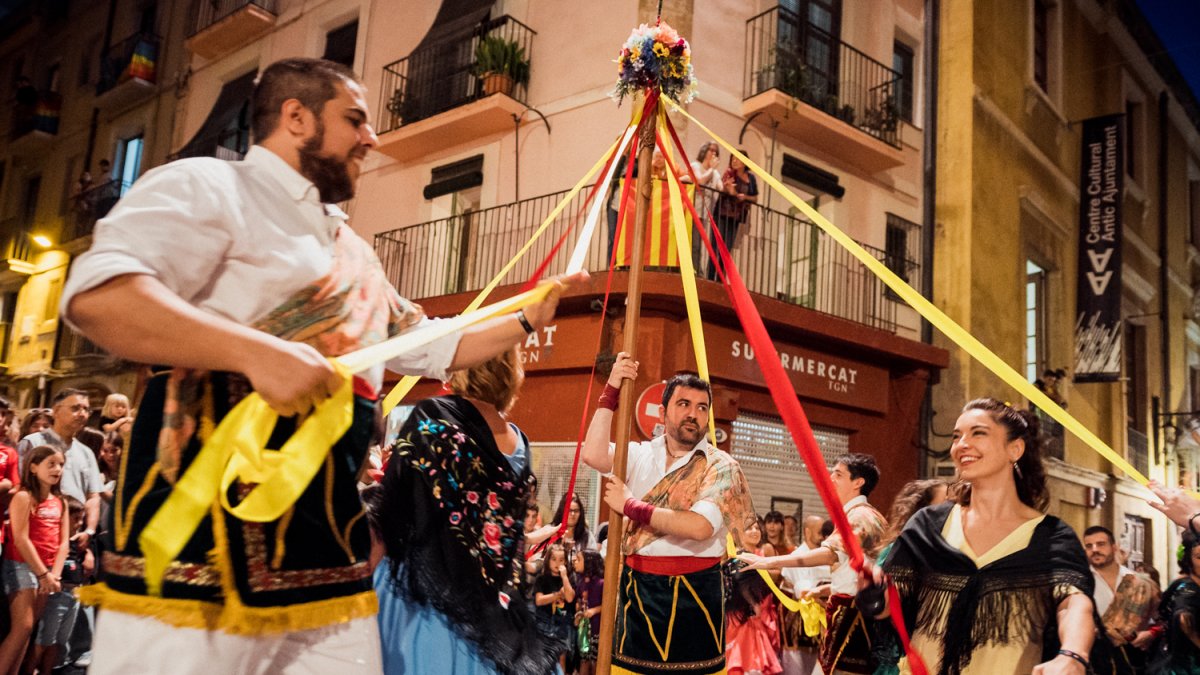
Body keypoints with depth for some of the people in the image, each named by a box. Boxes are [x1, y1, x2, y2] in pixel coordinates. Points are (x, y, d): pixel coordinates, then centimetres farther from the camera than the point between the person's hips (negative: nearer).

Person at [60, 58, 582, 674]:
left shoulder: (354, 252, 24)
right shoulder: (207, 186, 0)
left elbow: (432, 347, 33)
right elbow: (97, 296, -17)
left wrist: (526, 320, 27)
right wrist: (256, 351, -28)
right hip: (204, 527, -7)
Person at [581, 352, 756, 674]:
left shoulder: (721, 467, -5)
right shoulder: (641, 454, 7)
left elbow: (700, 527, -20)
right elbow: (593, 454, -12)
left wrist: (631, 506, -15)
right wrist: (612, 390, -11)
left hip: (692, 593, -3)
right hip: (636, 588, 3)